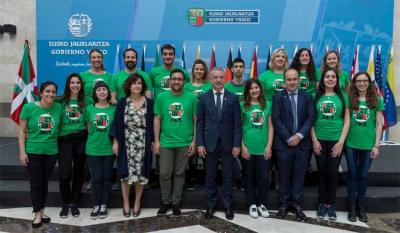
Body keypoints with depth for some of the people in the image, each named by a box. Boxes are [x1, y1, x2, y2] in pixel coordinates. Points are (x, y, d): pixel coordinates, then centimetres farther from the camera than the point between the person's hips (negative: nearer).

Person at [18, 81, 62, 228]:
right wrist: (22, 152, -10)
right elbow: (21, 130, -6)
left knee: (44, 183, 13)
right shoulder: (29, 107, -10)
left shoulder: (58, 108, -3)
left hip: (51, 152, 2)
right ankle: (37, 214, 17)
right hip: (32, 152, -2)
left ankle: (42, 211, 28)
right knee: (35, 184, 4)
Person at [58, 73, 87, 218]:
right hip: (65, 139, -2)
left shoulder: (85, 101, 6)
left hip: (81, 139, 2)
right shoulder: (61, 101, 2)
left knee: (78, 172, 9)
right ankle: (65, 204, 15)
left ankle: (74, 203, 23)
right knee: (65, 174, -5)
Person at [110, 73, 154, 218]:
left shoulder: (149, 102, 3)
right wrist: (115, 141, -3)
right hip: (126, 143, 0)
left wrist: (153, 141, -1)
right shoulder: (122, 103, 4)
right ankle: (126, 203, 18)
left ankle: (137, 202, 21)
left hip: (143, 144, 0)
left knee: (140, 173, 4)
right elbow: (117, 123, 2)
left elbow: (151, 123, 3)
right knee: (126, 173, 3)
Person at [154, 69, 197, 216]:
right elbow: (157, 120, 3)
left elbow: (196, 121, 1)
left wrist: (194, 141, -3)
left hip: (185, 143, 0)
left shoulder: (192, 98, -2)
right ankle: (165, 202, 23)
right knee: (165, 174, 5)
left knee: (179, 173, 10)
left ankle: (176, 202, 24)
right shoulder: (161, 97, 1)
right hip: (166, 143, 1)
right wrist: (156, 141, -1)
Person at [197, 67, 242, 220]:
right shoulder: (204, 98, 3)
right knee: (210, 176, 9)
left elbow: (237, 123, 0)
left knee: (228, 176, 8)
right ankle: (211, 205, 22)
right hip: (210, 143, 0)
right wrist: (200, 143, -5)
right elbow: (199, 122, 2)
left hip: (227, 143, 0)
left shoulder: (233, 98, 2)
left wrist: (237, 144, -6)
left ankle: (227, 205, 21)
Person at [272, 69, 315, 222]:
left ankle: (296, 204, 19)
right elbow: (276, 119, -6)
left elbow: (311, 117, -1)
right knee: (284, 176, 7)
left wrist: (299, 135, -12)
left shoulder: (307, 96, 7)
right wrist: (288, 138, -12)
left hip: (302, 143, 2)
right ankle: (284, 204, 19)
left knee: (299, 175, 7)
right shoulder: (278, 97, 2)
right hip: (284, 143, -1)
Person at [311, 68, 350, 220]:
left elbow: (347, 121, 2)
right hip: (320, 140, 0)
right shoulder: (316, 97, 3)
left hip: (336, 140, 0)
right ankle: (322, 203, 18)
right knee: (322, 172, 6)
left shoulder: (342, 97, 3)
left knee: (332, 172, 3)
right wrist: (314, 140, -5)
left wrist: (341, 141, -6)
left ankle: (331, 204, 17)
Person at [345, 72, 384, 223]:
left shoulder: (376, 100, 2)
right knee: (352, 174, 7)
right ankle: (352, 207, 18)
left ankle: (361, 206, 23)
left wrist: (376, 145, -3)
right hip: (351, 143, 0)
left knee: (363, 175, 9)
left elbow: (378, 124, 2)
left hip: (368, 144, 0)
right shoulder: (350, 100, 3)